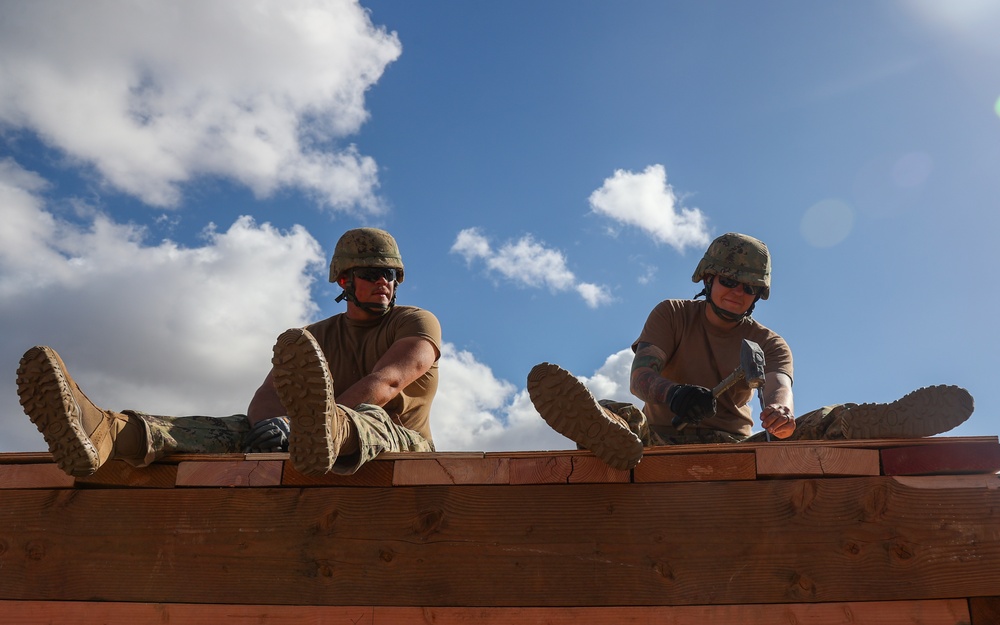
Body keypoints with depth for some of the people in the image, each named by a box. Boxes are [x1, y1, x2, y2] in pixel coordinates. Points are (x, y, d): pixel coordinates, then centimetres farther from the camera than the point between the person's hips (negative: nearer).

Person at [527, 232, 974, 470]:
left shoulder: (768, 343, 12)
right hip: (666, 438, -2)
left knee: (825, 423, -19)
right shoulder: (672, 315, 8)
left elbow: (778, 384, -12)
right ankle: (612, 437, -69)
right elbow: (640, 374, -9)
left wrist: (780, 410, -39)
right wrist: (672, 394, -35)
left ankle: (888, 425, -50)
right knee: (620, 417, -34)